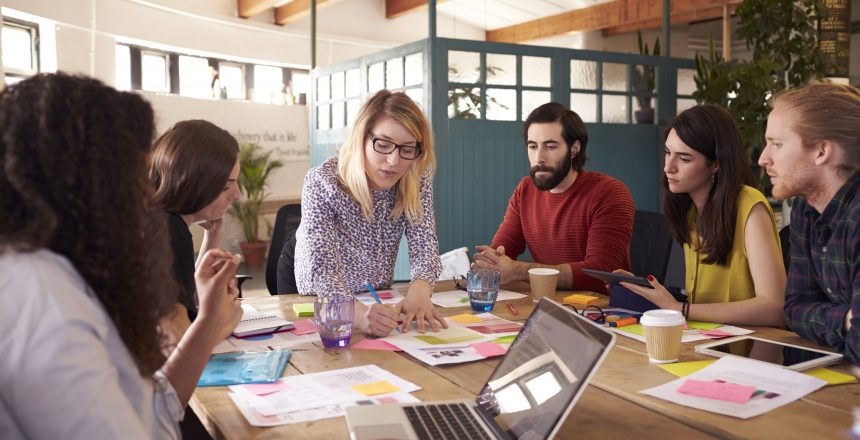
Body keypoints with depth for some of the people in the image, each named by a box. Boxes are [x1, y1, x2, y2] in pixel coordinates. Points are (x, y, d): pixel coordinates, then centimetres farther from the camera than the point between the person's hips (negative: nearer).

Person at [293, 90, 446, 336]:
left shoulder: (418, 181, -12)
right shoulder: (322, 182, -23)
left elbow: (424, 245, -18)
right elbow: (322, 268, -31)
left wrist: (420, 290, -41)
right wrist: (358, 313, -51)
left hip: (378, 302, 3)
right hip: (321, 309, -2)